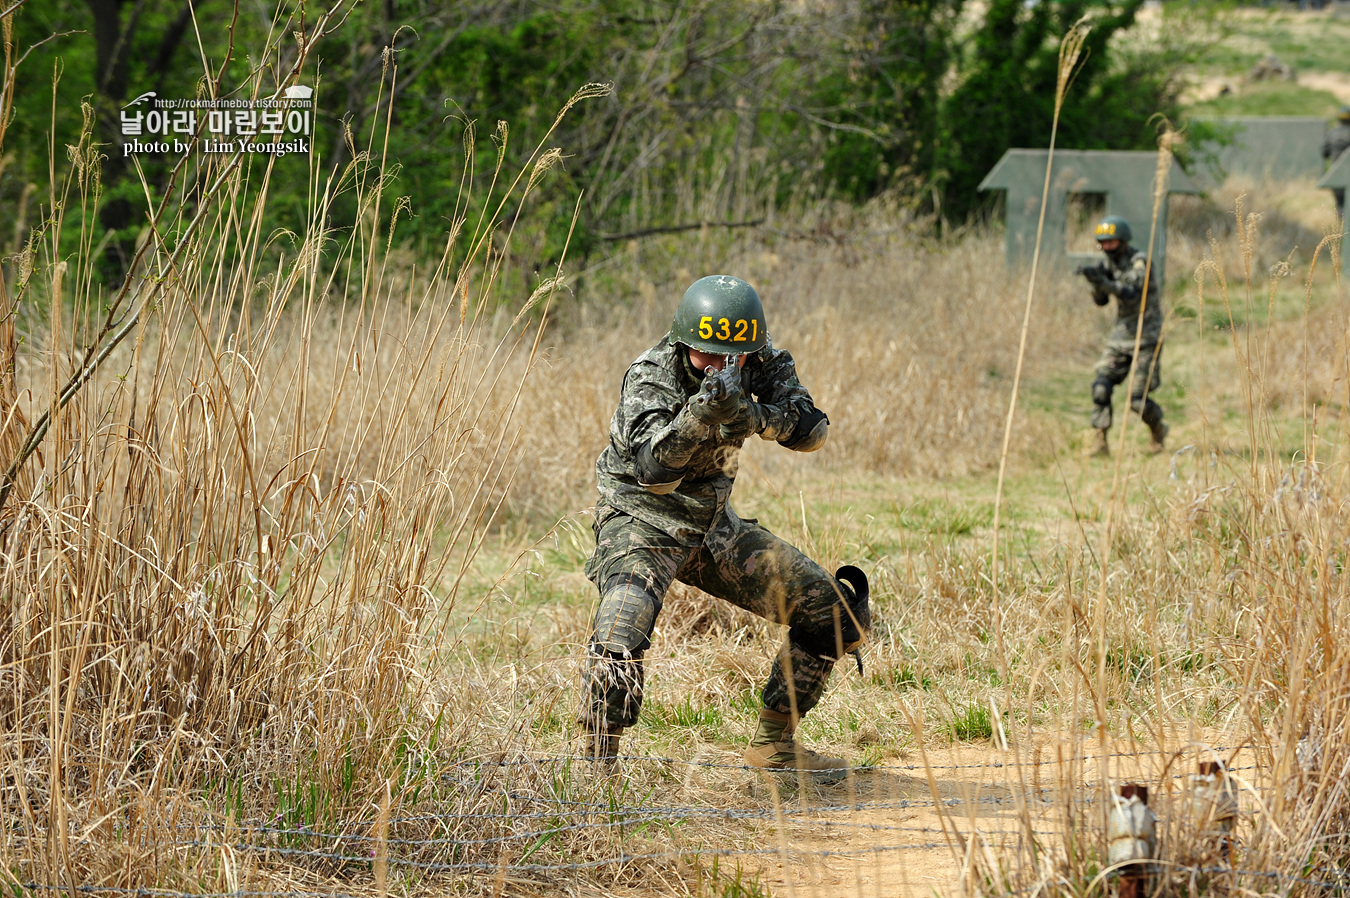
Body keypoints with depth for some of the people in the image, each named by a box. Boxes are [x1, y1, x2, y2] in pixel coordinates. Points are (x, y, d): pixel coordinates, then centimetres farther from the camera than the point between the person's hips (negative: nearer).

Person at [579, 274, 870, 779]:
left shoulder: (763, 364, -8)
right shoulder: (651, 377, -23)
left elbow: (812, 431, -17)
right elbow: (654, 471, -36)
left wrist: (757, 418, -36)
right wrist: (702, 412, -51)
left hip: (713, 528, 6)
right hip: (641, 524, -6)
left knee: (833, 612, 2)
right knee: (621, 635, -34)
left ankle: (773, 744, 15)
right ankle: (598, 768, -27)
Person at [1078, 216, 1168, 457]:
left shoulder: (1139, 262, -17)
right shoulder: (1110, 262, 6)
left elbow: (1131, 294, -32)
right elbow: (1101, 300, 7)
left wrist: (1103, 281, -45)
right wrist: (1096, 279, -12)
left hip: (1146, 338, -6)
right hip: (1120, 336, 6)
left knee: (1137, 399, -7)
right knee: (1101, 387, -12)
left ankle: (1158, 429, 23)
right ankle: (1099, 441, -8)